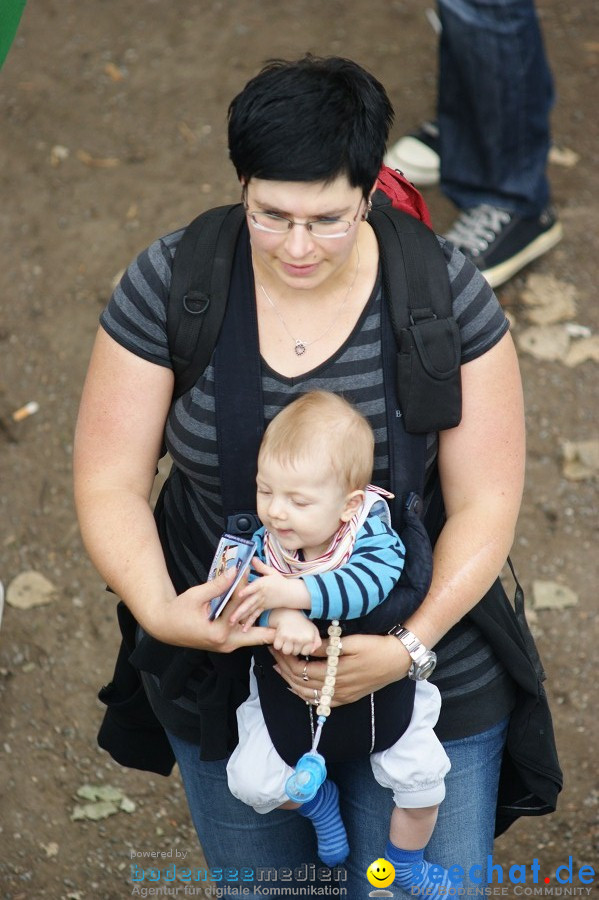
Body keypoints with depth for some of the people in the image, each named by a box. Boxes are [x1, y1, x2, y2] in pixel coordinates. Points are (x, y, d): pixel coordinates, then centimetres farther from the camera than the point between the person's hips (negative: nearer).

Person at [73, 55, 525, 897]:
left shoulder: (446, 292, -17)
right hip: (225, 666, 1)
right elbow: (109, 485, -12)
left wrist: (411, 646, -28)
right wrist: (158, 610, -30)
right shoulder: (170, 284, -15)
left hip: (421, 672, -1)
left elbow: (486, 501, -14)